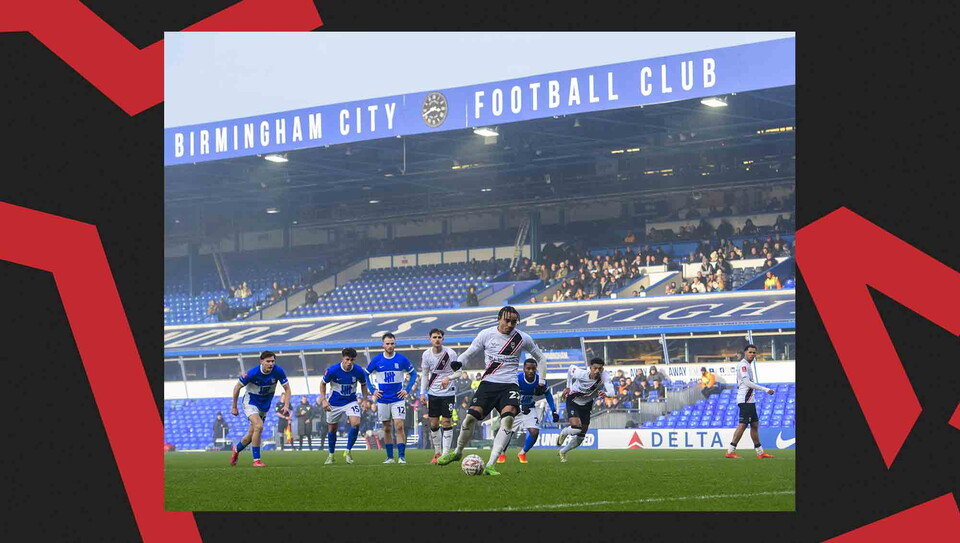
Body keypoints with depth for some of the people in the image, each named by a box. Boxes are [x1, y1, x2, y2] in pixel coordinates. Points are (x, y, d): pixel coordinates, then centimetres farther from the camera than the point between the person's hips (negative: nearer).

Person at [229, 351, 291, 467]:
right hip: (250, 402, -5)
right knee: (258, 426, -28)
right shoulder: (252, 373, -26)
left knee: (252, 434, 13)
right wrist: (234, 406, -6)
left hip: (265, 405, 5)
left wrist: (286, 405, -22)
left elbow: (287, 389, -7)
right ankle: (256, 460, -19)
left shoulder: (278, 371, -19)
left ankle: (236, 449, 44)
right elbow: (237, 387, -11)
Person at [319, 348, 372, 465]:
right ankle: (331, 455, 29)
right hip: (334, 403, 0)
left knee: (356, 423, -22)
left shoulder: (359, 371, -15)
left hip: (351, 401, 0)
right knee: (332, 429, 8)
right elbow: (323, 383, -3)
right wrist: (324, 400, -9)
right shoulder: (332, 370, -20)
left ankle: (348, 451, -4)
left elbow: (363, 384, 6)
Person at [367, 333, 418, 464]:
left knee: (399, 427, -11)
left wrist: (407, 390, 0)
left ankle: (401, 456, -9)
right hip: (382, 400, 2)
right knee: (387, 428, 7)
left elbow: (413, 374, 9)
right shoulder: (376, 360, -1)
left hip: (398, 398, -2)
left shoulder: (402, 359, -3)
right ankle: (390, 457, 14)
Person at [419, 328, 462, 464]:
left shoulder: (450, 353, -11)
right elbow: (424, 375, 9)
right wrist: (422, 393, 2)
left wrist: (449, 378, -24)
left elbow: (459, 372, -4)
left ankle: (445, 454, -2)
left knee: (446, 422, -7)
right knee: (433, 423, 5)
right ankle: (437, 452, 19)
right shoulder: (426, 355, -1)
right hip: (433, 393, 3)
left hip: (448, 392, -3)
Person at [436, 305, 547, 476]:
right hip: (488, 383, 1)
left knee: (508, 418, -27)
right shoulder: (486, 334, 1)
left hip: (510, 385, -1)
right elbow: (467, 355, 10)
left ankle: (490, 465, -28)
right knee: (471, 417, -14)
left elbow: (540, 358, 18)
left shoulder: (523, 338, 2)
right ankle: (457, 452, 16)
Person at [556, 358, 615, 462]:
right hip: (573, 402, -3)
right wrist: (568, 387, 4)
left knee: (580, 437, 11)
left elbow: (612, 392, -41)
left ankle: (563, 452, 37)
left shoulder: (605, 377, -28)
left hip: (587, 404, 3)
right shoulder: (581, 374, -30)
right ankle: (563, 433, 11)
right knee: (576, 428, -26)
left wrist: (605, 394, -65)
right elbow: (571, 368, -6)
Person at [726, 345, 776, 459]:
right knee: (742, 424, -11)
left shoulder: (746, 365, 20)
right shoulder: (743, 365, -12)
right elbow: (747, 382, -20)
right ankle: (730, 451, -11)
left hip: (750, 401, 10)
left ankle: (760, 452, 14)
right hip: (745, 401, -10)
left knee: (755, 424, 11)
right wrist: (765, 390, -20)